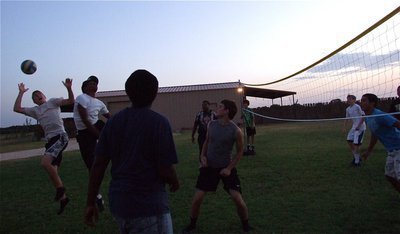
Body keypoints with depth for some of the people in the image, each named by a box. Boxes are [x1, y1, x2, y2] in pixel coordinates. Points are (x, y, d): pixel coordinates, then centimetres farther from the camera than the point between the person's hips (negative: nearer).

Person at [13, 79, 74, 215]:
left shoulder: (52, 102, 9)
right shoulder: (35, 110, 22)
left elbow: (71, 101, -3)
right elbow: (17, 109, 14)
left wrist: (69, 88, -20)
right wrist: (21, 93, 15)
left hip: (60, 136, -7)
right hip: (50, 140, 7)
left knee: (45, 162, -26)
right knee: (52, 171, 6)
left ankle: (60, 187, -9)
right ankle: (63, 198, 20)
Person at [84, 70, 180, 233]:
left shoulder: (113, 121, 1)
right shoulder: (159, 122, -14)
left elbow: (98, 164, 1)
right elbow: (165, 170, -15)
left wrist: (90, 203, 8)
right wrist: (175, 183, 6)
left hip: (117, 203, 6)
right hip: (148, 207, -6)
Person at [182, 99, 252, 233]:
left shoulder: (236, 131, -15)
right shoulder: (211, 125, -4)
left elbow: (240, 151, -4)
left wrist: (229, 168, -10)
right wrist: (203, 156, -3)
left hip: (226, 167, -3)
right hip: (209, 166, 3)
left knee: (238, 200, -8)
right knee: (197, 199, 1)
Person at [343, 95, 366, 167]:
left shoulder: (357, 107, -13)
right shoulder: (348, 109, 9)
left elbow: (363, 116, -14)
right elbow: (347, 118, 19)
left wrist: (359, 125, -19)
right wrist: (344, 126, 7)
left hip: (360, 127, -8)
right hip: (354, 127, 8)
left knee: (356, 143, -10)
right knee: (349, 141, 4)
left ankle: (357, 161, 2)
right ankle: (357, 157, 22)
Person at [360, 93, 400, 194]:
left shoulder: (379, 116, -22)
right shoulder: (368, 118, 8)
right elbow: (374, 134, 21)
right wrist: (368, 151, 25)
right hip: (392, 151, 9)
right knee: (389, 176, 13)